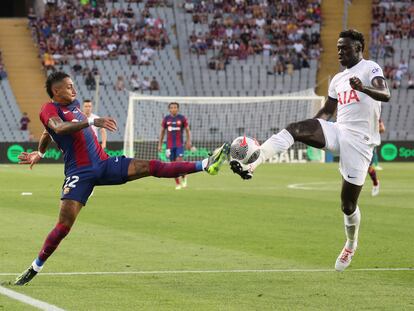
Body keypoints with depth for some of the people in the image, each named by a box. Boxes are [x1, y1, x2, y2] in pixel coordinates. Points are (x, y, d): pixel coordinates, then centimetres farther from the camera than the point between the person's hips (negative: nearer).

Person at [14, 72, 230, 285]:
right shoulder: (49, 109, -5)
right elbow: (59, 127, -30)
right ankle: (35, 268, 1)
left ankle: (206, 165, -13)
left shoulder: (74, 104, 19)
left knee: (152, 167, -7)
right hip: (79, 173, -6)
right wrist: (92, 121, -40)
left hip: (103, 163, 6)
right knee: (64, 226, -13)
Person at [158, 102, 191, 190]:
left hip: (179, 144, -2)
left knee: (179, 161, -16)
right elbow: (162, 132, 12)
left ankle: (184, 177, 10)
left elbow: (188, 130, 5)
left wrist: (189, 141, -6)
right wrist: (160, 145, 8)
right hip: (170, 145, 2)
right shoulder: (166, 119, 5)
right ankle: (178, 183, 11)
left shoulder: (182, 118, 1)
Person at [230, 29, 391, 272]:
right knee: (293, 129, -23)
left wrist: (363, 88, -42)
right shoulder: (338, 79, 20)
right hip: (337, 132, 6)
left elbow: (385, 95, -22)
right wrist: (307, 131, 20)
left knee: (348, 204, 0)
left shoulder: (370, 69, -3)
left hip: (359, 142, -6)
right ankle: (251, 165, -38)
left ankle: (351, 245, 29)